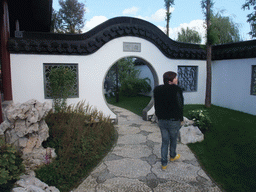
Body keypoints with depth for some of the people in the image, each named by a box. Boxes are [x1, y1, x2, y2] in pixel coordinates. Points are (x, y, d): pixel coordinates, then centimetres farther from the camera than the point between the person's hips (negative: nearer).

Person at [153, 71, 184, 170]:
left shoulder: (157, 90, -1)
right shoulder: (176, 90, -18)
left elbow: (156, 105, 6)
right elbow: (180, 105, -14)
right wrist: (181, 118, -1)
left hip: (161, 121, 4)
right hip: (174, 121, -4)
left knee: (164, 141, 15)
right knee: (173, 140, 21)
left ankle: (164, 164, 18)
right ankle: (172, 156, 44)